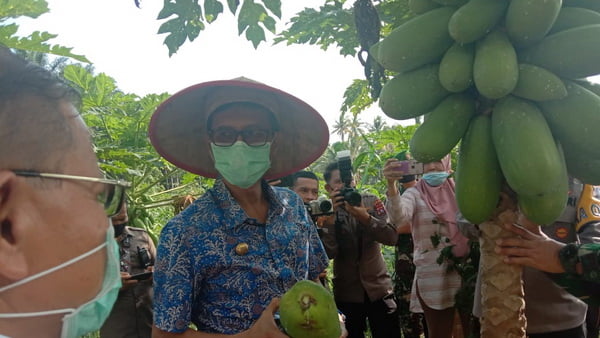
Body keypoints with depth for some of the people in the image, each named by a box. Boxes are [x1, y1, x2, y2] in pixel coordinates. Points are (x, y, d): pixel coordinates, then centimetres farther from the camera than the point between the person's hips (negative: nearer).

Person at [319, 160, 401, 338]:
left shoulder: (371, 202, -2)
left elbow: (391, 237, -13)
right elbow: (329, 253, -16)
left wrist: (365, 217, -26)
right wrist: (331, 216, -24)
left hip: (379, 289, 1)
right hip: (346, 294, 0)